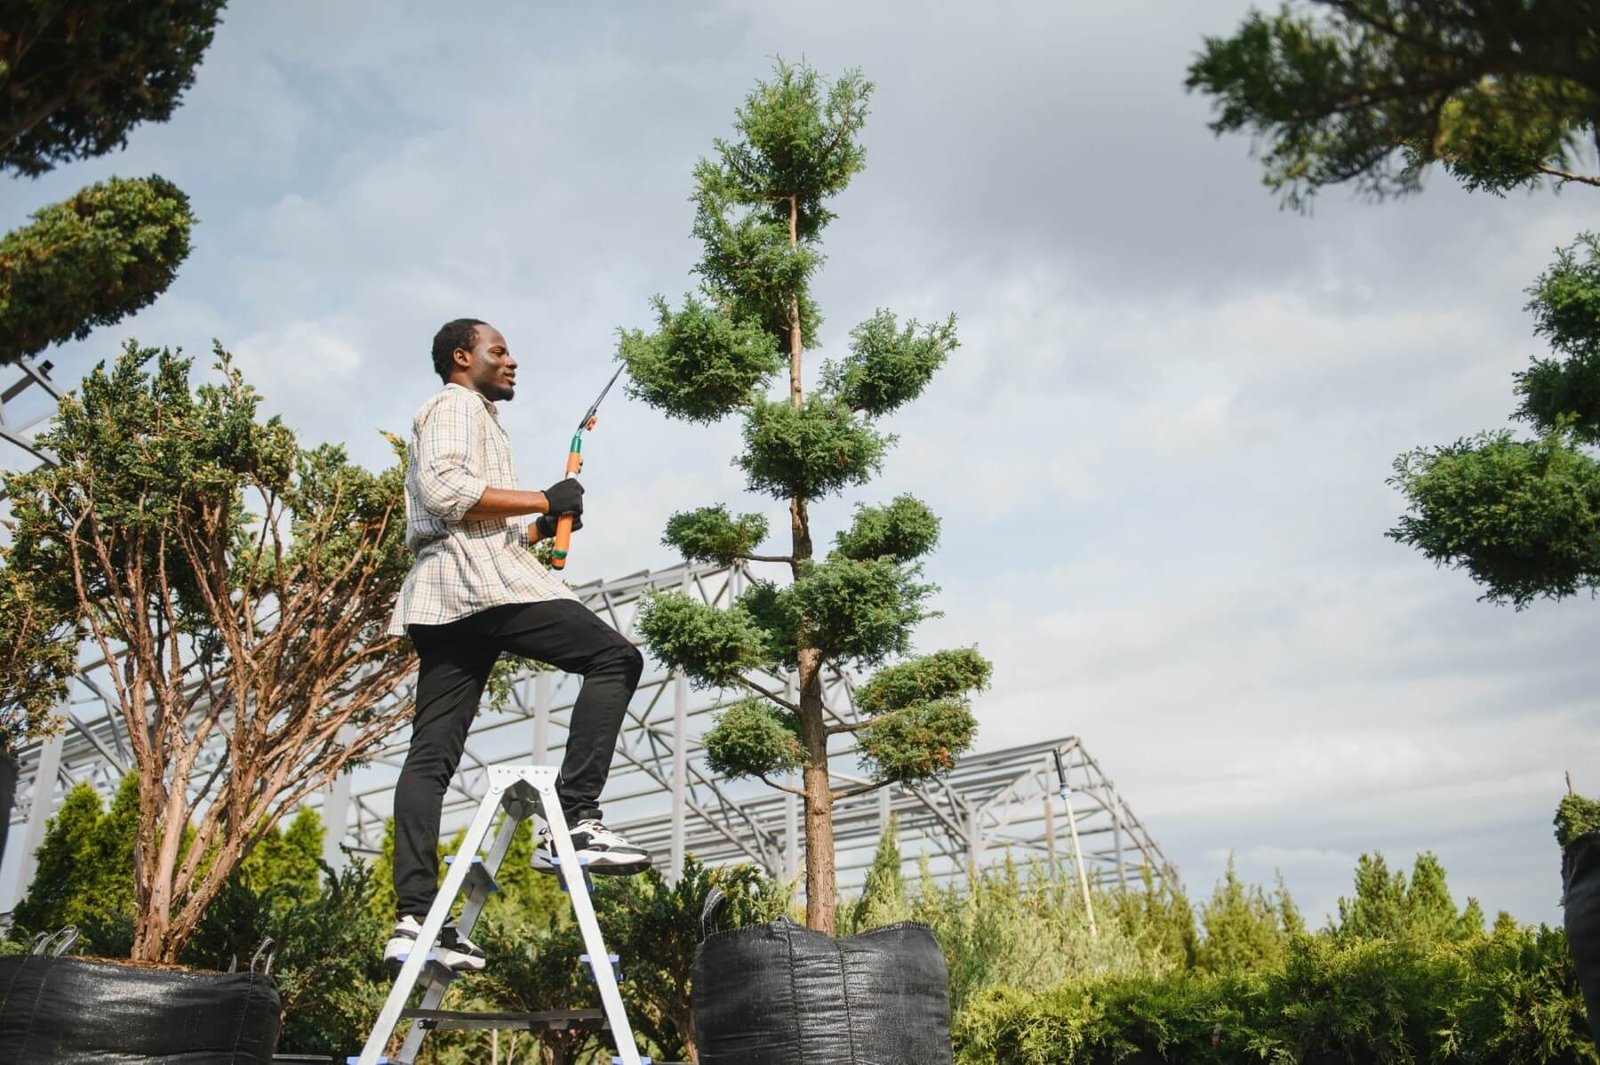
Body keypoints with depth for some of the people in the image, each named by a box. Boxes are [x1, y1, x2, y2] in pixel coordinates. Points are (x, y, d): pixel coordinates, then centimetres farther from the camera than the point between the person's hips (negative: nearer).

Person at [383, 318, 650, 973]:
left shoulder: (472, 417, 34)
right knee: (615, 657, -13)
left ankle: (412, 918, -3)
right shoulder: (456, 406, 5)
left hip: (443, 599, 10)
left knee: (431, 757, 0)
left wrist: (539, 529, 19)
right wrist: (543, 501, -9)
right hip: (474, 577, -10)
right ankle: (573, 820, -22)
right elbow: (445, 490, -15)